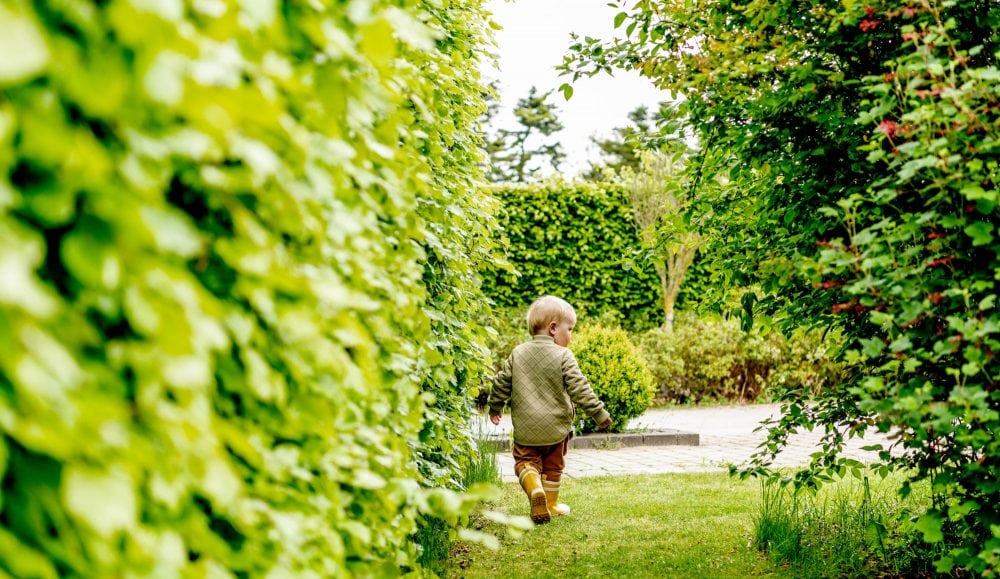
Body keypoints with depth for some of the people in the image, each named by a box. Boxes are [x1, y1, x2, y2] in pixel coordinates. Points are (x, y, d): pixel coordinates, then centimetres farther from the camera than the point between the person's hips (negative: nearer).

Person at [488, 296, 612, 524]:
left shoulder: (517, 353, 0)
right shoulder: (563, 356, -12)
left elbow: (501, 383, 5)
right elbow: (579, 388, -14)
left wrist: (495, 408, 21)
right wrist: (598, 413, -6)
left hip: (525, 427, 1)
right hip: (555, 426, -1)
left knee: (525, 461, 11)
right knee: (553, 467, 17)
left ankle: (535, 488, -16)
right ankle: (551, 504, 24)